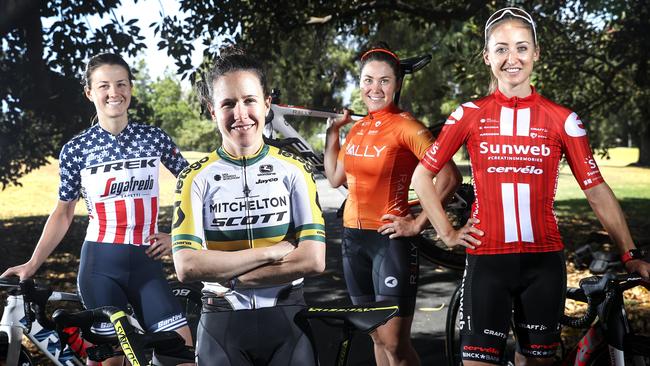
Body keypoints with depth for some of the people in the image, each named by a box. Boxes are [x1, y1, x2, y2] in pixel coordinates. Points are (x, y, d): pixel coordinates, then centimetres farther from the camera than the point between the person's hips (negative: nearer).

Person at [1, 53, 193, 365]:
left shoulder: (154, 138, 3)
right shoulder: (76, 149, 1)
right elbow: (63, 213, 7)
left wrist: (176, 235, 3)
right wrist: (33, 263, 0)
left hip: (146, 263, 1)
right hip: (100, 265, -1)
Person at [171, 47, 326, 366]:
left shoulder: (295, 170, -2)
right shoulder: (197, 178, -3)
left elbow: (313, 259, -11)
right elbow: (187, 266, -14)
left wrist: (227, 275, -15)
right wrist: (273, 251, -17)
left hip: (286, 322, 0)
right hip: (221, 325, 0)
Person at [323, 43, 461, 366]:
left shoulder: (405, 127, -12)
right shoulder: (358, 127, 9)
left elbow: (449, 177, -19)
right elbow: (335, 178, 17)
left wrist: (418, 223, -15)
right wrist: (332, 133, 12)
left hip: (390, 239, -7)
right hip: (354, 237, 7)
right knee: (377, 338, 13)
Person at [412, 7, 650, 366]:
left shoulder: (562, 120, 1)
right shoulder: (470, 115, 2)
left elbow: (597, 190, 1)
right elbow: (422, 175, 9)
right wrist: (447, 233, 3)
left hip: (543, 260, 1)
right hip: (487, 259, -1)